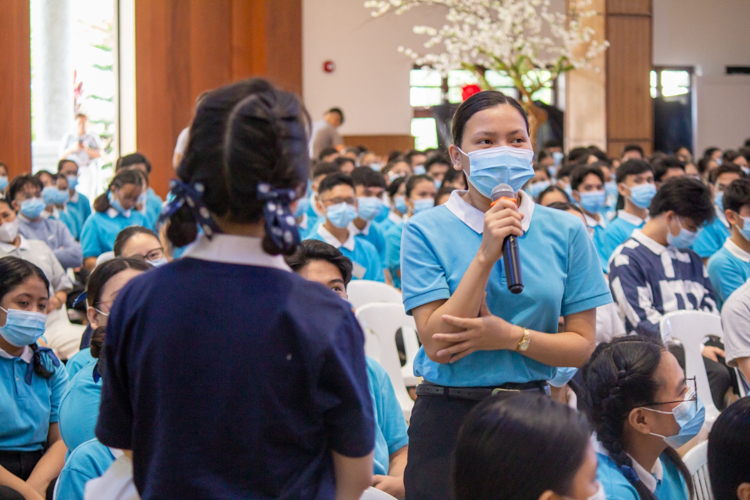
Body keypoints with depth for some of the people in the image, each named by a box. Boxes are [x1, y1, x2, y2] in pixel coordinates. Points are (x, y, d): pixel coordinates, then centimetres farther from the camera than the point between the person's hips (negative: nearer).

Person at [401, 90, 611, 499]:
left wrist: (511, 336, -15)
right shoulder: (426, 231, -6)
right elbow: (437, 345, -14)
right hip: (449, 419, -2)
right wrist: (486, 256, -19)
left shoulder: (565, 231, 2)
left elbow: (583, 345, 1)